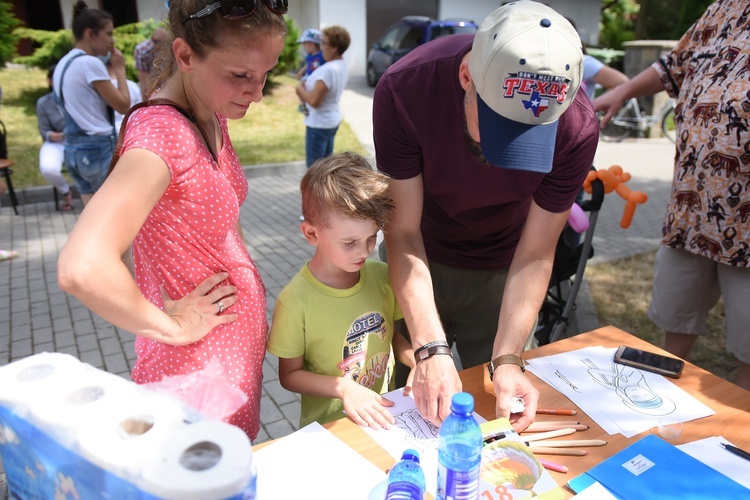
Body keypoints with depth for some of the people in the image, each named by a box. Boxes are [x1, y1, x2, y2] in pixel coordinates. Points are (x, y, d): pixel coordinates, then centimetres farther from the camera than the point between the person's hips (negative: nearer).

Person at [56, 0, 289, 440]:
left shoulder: (213, 117, 2)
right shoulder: (162, 132, -26)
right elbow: (82, 269, -38)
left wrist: (253, 309, 6)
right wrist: (172, 328, -22)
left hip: (238, 350, 8)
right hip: (199, 369, -8)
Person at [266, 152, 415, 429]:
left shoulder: (382, 276, -4)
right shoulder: (296, 301, -16)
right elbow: (289, 374, -5)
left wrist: (419, 361, -6)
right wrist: (344, 387, -18)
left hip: (384, 415, 2)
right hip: (328, 426, -1)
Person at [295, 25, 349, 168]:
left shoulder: (328, 70, -26)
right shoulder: (342, 66, 4)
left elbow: (314, 101, -27)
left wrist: (300, 89, -10)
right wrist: (306, 87, 4)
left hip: (319, 124, -10)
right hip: (333, 119, 10)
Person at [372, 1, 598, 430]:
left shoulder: (578, 129, -27)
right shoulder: (404, 89, -30)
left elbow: (534, 257, -18)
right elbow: (404, 233, -26)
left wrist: (508, 360, -27)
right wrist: (431, 349, -34)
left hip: (500, 273, 1)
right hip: (419, 263, 0)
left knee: (499, 405, 12)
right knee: (412, 398, 13)